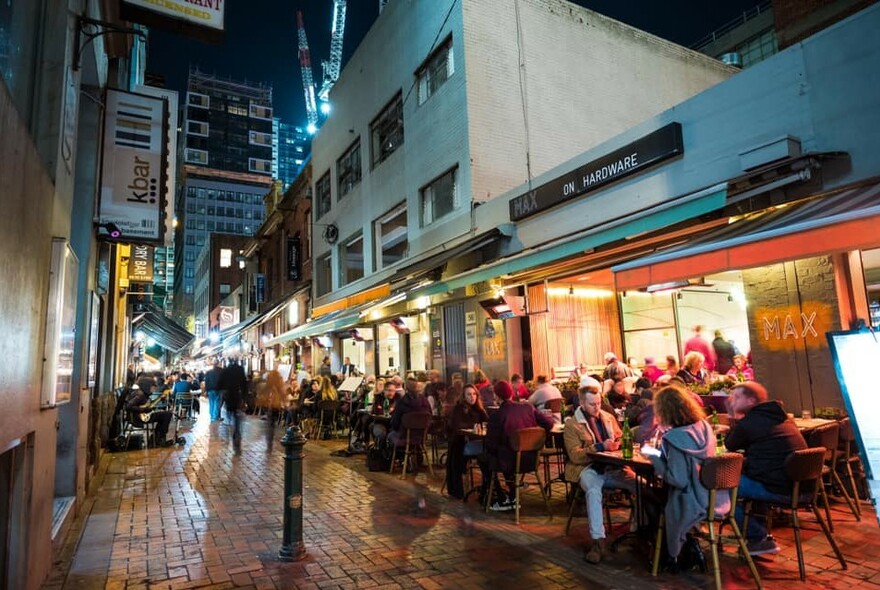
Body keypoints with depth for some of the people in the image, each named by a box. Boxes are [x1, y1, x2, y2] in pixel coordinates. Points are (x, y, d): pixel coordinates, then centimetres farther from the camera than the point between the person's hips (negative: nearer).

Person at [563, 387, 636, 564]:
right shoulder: (571, 424, -3)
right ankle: (597, 540, -31)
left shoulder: (608, 417, 13)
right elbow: (575, 455, -10)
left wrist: (616, 444, -5)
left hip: (612, 466, 4)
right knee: (594, 489, -36)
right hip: (587, 469, -4)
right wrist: (600, 447, -21)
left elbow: (620, 439, 20)